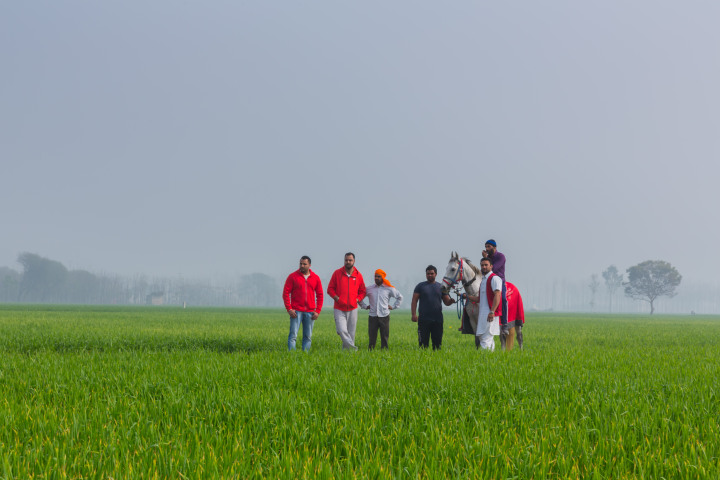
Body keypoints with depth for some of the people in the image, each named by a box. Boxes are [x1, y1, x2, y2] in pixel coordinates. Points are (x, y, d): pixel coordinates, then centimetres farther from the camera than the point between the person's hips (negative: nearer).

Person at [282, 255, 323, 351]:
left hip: (310, 312, 3)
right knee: (293, 335, -9)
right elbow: (286, 293, 0)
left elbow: (320, 295, 11)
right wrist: (289, 309, -9)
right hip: (296, 311, -3)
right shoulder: (292, 276, 1)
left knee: (308, 336, 5)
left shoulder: (315, 278, 8)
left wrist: (317, 311, 2)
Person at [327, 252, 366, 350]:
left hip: (352, 308, 2)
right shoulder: (337, 273, 2)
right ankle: (352, 347, -11)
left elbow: (362, 291, 16)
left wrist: (357, 299, -2)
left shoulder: (358, 275, 6)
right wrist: (336, 298, -9)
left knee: (351, 332, 2)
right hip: (339, 309, -2)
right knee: (342, 330, -17)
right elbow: (330, 288, 7)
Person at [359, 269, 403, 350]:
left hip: (384, 316, 0)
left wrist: (394, 307, 11)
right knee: (372, 336, -1)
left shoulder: (389, 289, 5)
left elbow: (400, 297, 18)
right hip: (372, 316, 0)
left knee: (384, 337, 2)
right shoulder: (369, 289, 7)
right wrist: (364, 306, 11)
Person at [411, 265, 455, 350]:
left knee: (437, 342, 6)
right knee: (423, 343, -1)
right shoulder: (420, 286, 5)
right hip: (424, 320, -2)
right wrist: (414, 314, -11)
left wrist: (451, 301, -14)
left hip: (437, 320, 2)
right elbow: (414, 301, 1)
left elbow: (447, 302, 10)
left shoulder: (441, 287, 10)